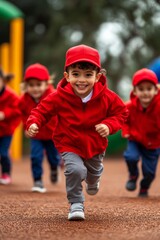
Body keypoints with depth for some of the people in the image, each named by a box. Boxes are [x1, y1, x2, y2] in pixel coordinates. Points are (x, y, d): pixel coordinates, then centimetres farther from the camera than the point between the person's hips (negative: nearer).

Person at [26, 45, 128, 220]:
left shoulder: (106, 97, -19)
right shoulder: (60, 97, -23)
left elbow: (120, 112, -8)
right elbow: (42, 110, -13)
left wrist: (109, 126, -26)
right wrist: (34, 123, -32)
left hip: (96, 145, 3)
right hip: (69, 145, -3)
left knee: (94, 173, 27)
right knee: (75, 170, -29)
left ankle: (92, 182, 69)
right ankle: (76, 204, -5)